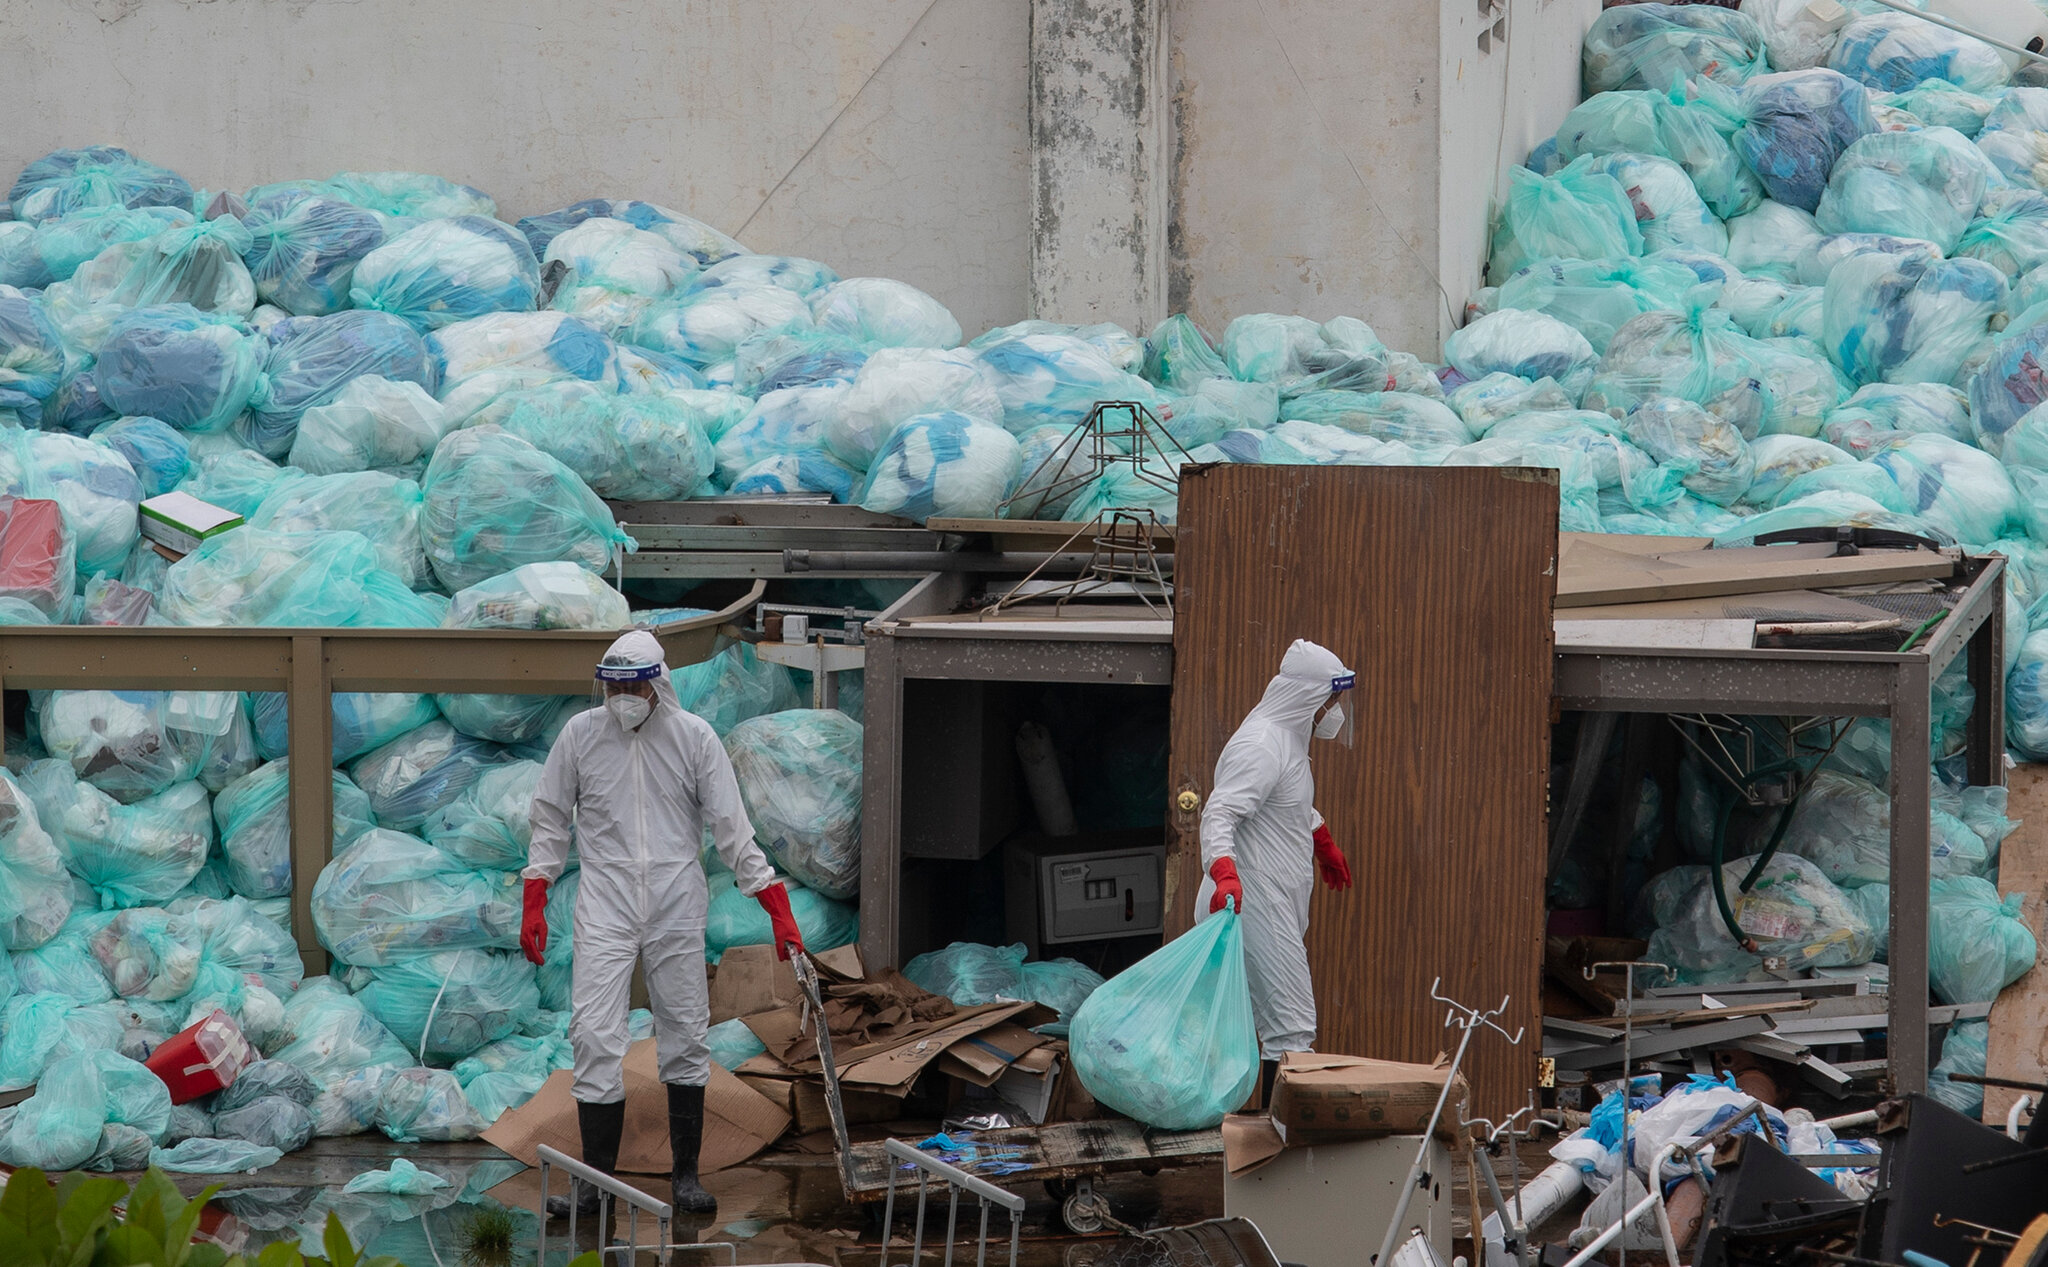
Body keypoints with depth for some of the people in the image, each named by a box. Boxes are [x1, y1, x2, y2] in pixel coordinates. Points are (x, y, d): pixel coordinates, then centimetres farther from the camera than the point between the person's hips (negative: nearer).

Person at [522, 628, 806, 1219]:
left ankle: (686, 1175, 14)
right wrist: (534, 904, 5)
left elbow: (731, 827, 0)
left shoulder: (694, 737, -2)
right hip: (605, 905, 0)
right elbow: (550, 820, 10)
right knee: (595, 1036, -9)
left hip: (677, 908, 0)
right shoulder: (580, 735, 0)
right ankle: (595, 1179, -3)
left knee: (685, 1037, 4)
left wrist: (777, 908, -4)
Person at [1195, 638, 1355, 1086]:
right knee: (1291, 1029, -15)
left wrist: (1324, 843, 48)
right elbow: (1219, 813, -28)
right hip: (1256, 901, -11)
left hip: (1281, 904, 11)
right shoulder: (1259, 746, -18)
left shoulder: (1288, 735, 16)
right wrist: (1224, 873, -43)